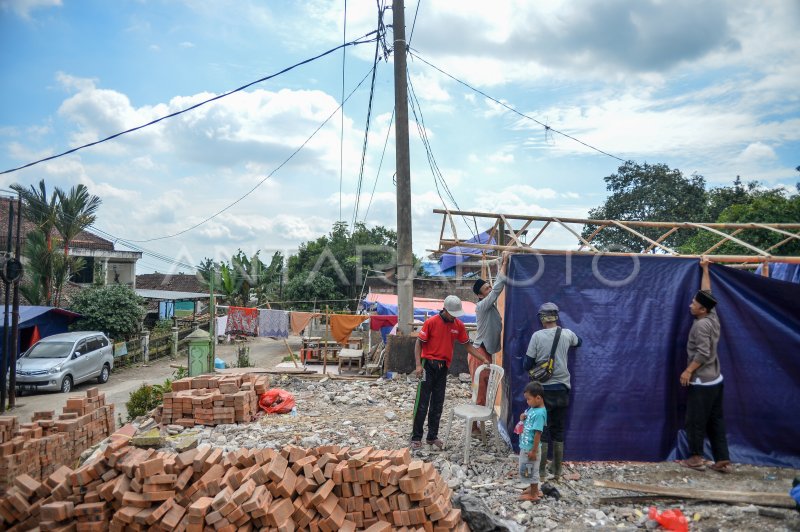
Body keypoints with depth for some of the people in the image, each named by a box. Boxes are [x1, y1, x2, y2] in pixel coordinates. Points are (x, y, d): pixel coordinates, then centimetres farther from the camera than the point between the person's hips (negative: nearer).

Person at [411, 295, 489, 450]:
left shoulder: (459, 325, 2)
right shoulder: (431, 322, -11)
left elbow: (467, 345, 10)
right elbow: (418, 343, -7)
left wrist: (484, 359, 2)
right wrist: (418, 365, -16)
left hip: (443, 367, 5)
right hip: (428, 365, -4)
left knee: (438, 404, 10)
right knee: (422, 403, -2)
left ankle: (432, 437, 20)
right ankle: (416, 437, 6)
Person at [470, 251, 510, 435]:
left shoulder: (491, 304, 8)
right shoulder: (482, 306, -17)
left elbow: (498, 286, 9)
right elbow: (498, 288, -24)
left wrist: (502, 264, 1)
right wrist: (504, 263, -22)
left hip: (487, 352, 9)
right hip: (479, 353, -9)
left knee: (483, 390, 15)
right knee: (479, 392, -3)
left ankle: (477, 423, 24)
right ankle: (474, 426, 6)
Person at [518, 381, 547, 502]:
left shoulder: (539, 413, -25)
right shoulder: (532, 409, 3)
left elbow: (538, 433, -25)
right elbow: (528, 424, 18)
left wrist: (533, 451, -21)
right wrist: (522, 418, -5)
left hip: (531, 448, -9)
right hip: (526, 446, 9)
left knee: (531, 471, 6)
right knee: (529, 470, 21)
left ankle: (533, 495, 19)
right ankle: (534, 490, 34)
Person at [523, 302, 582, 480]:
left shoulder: (537, 336, -11)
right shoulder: (567, 334, -2)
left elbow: (527, 364, -8)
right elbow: (579, 342, 23)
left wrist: (527, 363, 14)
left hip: (543, 389, -3)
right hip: (561, 389, 3)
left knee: (542, 430, 6)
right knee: (558, 431, 13)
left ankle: (540, 470, 10)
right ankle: (557, 470, 19)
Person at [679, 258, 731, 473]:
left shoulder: (701, 325, -19)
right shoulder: (713, 317, 5)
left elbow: (703, 353, -24)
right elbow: (707, 293, 17)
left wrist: (688, 371, -17)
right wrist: (705, 270, 23)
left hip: (701, 382, -9)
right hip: (715, 379, 9)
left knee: (696, 420, 2)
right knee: (716, 421, 10)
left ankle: (696, 458, 10)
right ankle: (723, 460, 12)